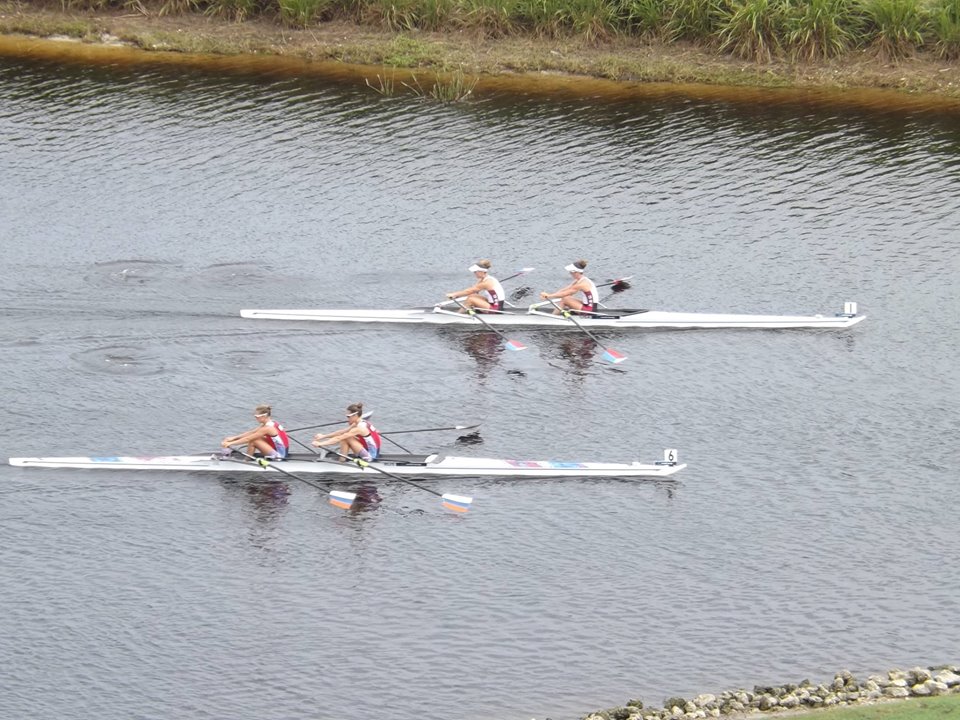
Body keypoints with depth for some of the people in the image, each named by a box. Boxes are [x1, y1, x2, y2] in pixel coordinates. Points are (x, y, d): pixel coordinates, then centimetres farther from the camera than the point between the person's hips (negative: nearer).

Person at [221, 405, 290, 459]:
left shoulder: (267, 428, -21)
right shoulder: (271, 423, 7)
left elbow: (248, 439, -19)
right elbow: (250, 433, 8)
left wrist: (230, 443, -17)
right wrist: (233, 438, 4)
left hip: (279, 455, -10)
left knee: (253, 441, -15)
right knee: (253, 437, 10)